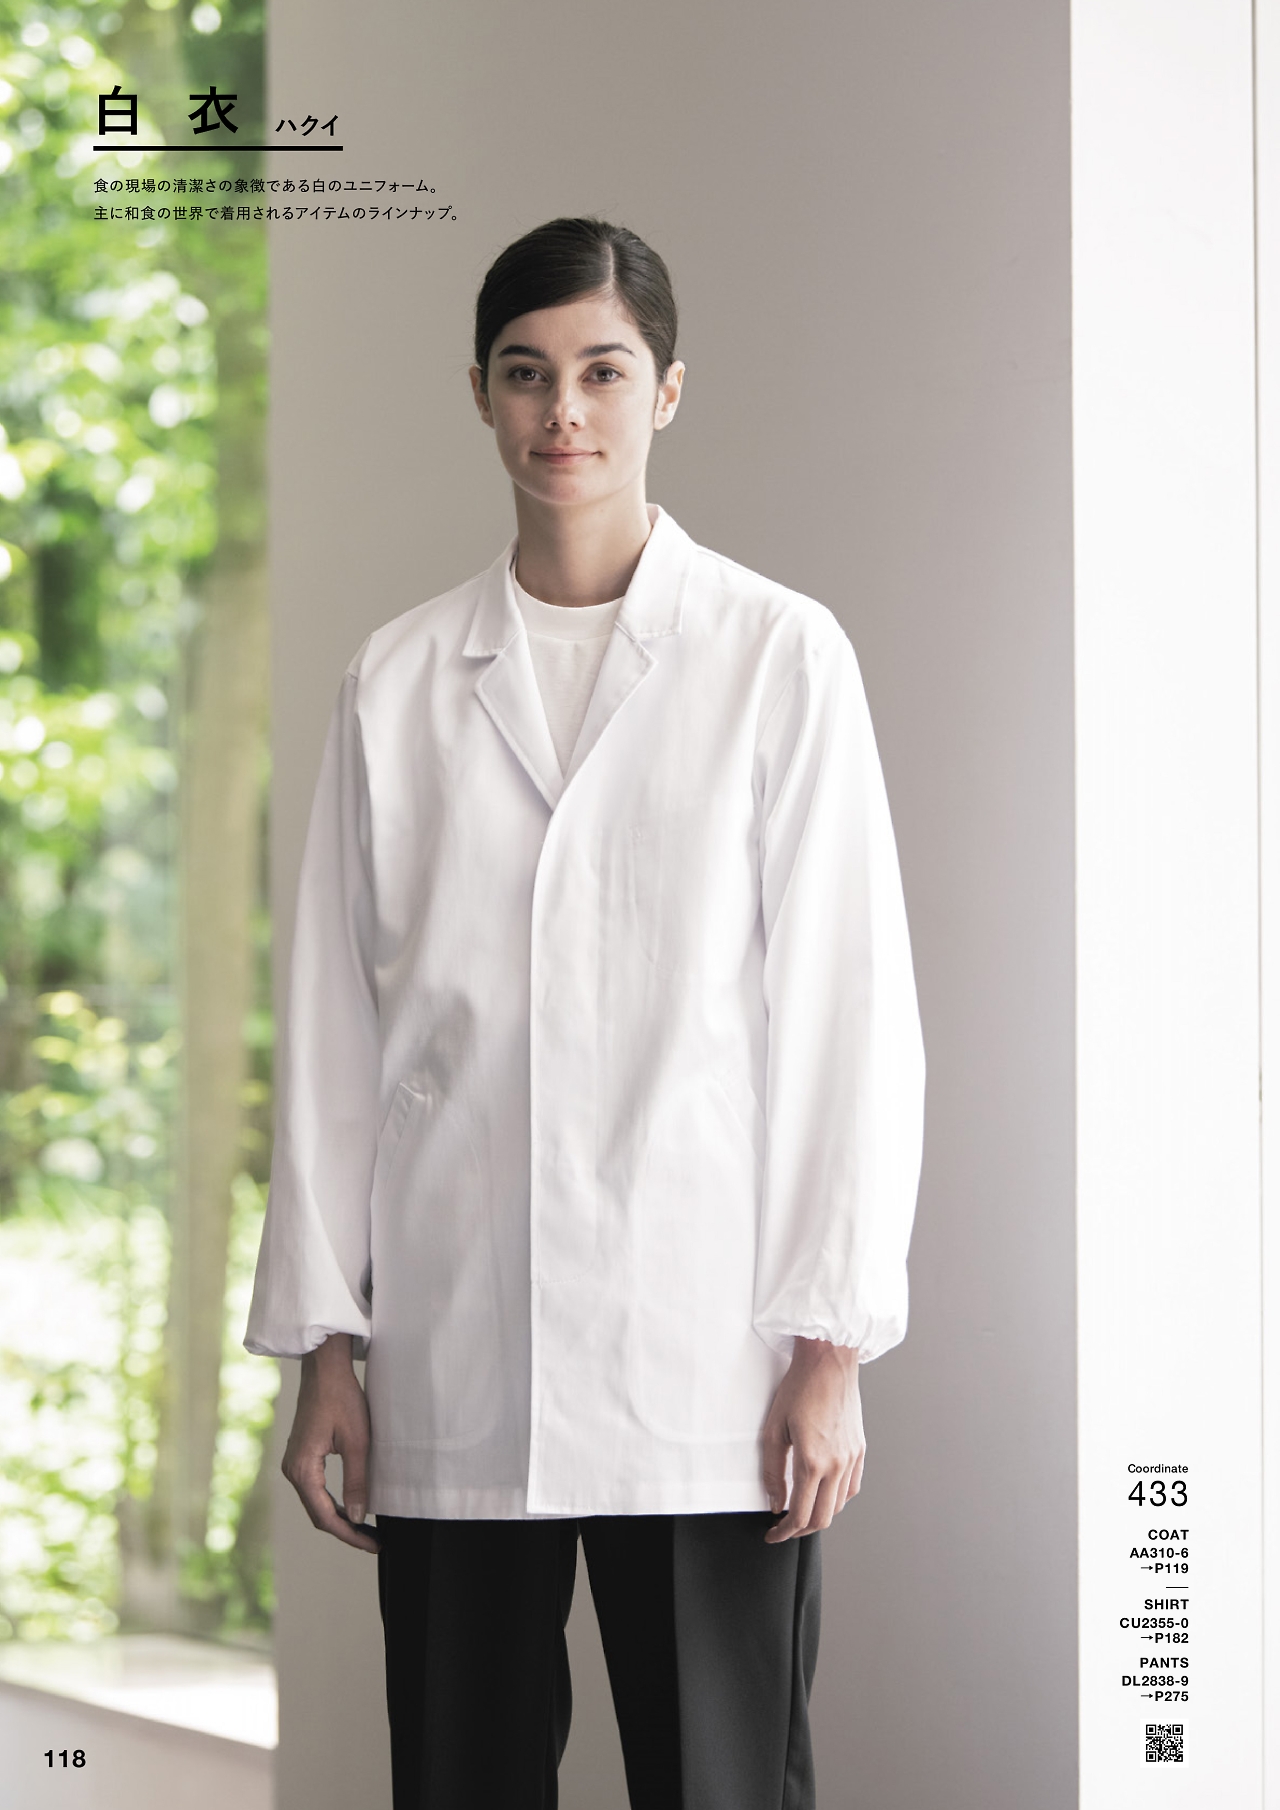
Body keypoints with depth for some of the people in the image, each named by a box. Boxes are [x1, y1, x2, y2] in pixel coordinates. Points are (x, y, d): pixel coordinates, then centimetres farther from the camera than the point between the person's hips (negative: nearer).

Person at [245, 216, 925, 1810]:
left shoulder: (781, 657, 1)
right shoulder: (398, 680, 8)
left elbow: (848, 1011, -1)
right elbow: (335, 1024, 9)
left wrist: (831, 1347, -6)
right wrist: (323, 1344, 6)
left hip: (701, 1361, -2)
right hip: (453, 1363, 2)